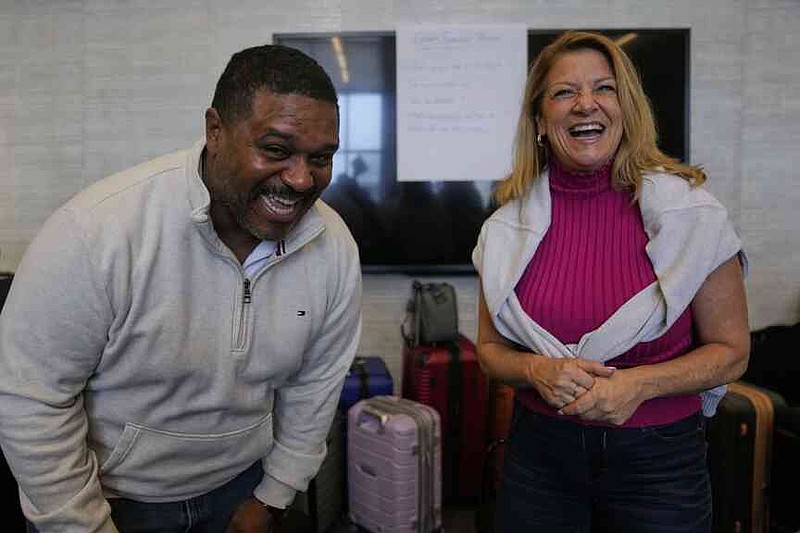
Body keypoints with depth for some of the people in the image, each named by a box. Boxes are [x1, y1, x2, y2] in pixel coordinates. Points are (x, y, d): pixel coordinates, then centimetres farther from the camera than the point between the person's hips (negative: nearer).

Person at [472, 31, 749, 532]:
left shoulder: (692, 212, -10)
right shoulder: (509, 226, -3)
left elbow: (730, 350, -4)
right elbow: (491, 348, 5)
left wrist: (639, 384, -19)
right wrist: (538, 370, -16)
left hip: (659, 458, -1)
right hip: (538, 452, 2)